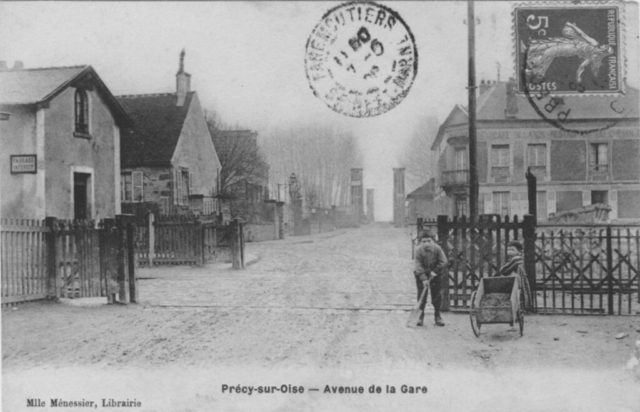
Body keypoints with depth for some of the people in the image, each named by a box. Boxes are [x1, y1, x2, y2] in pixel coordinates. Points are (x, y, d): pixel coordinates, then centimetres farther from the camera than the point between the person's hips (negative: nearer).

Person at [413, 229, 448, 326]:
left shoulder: (437, 249, -17)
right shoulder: (419, 250, -20)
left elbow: (443, 262, -12)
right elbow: (418, 266, -21)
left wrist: (435, 272, -18)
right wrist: (423, 278, -27)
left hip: (435, 274, 1)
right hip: (421, 274, -1)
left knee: (437, 295, 4)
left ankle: (438, 316, 16)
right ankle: (420, 316, 10)